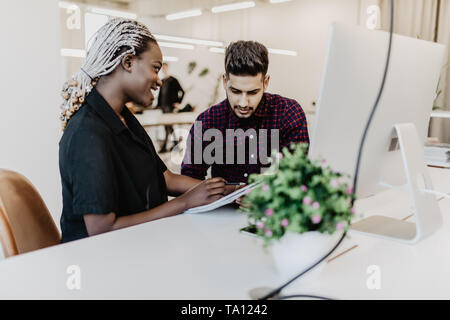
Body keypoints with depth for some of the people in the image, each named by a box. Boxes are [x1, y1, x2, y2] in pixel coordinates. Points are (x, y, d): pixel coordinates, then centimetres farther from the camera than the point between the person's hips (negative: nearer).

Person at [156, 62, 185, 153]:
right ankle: (175, 142, 18)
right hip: (163, 106, 7)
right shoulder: (162, 81, 17)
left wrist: (178, 102, -10)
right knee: (167, 126, 9)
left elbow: (181, 92, -4)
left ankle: (164, 146, -10)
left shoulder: (173, 80, -1)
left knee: (168, 126, -9)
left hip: (170, 106, -7)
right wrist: (158, 105, 13)